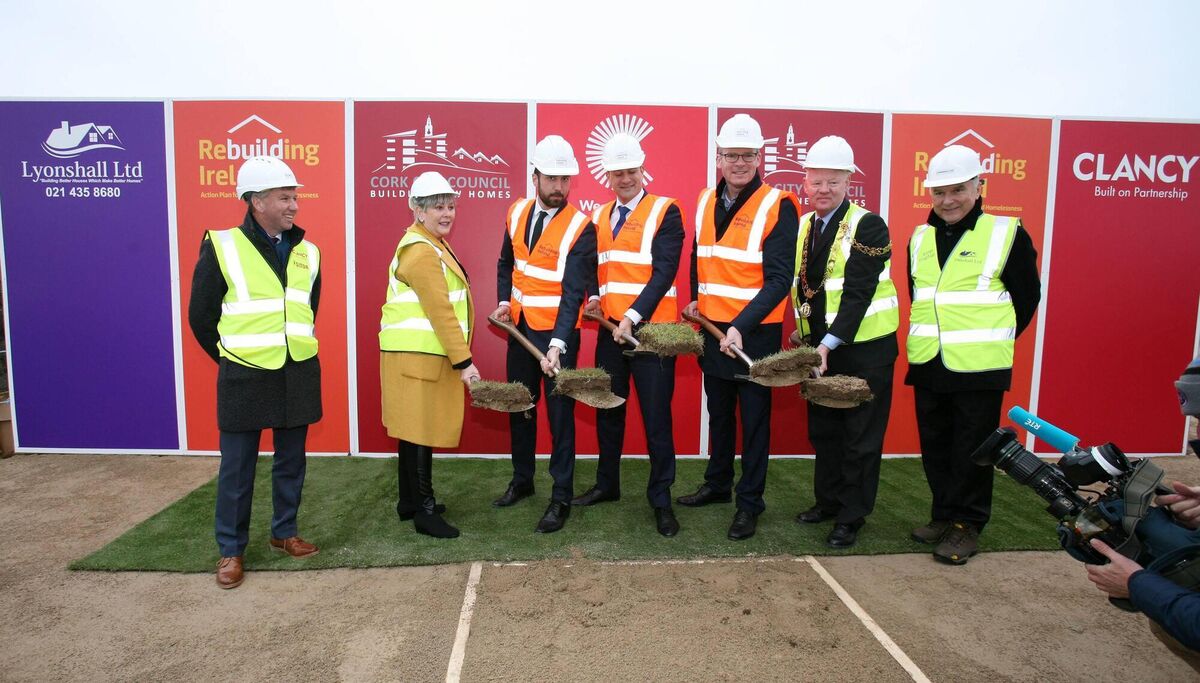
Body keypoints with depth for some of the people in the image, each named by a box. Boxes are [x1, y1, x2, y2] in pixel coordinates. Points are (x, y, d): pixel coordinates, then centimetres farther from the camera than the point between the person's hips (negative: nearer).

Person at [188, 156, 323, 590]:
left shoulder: (307, 253, 5)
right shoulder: (222, 248, -9)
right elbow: (201, 316, -1)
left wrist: (293, 352, 15)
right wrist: (233, 359, 6)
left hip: (298, 377, 4)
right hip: (245, 380, -4)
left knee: (291, 462, 14)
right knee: (237, 468, 7)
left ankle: (284, 533, 31)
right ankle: (231, 550, 21)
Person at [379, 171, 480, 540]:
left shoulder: (430, 244, 17)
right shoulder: (422, 253, -17)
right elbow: (440, 312, -22)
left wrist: (459, 357, 20)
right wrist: (463, 361, -20)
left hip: (421, 354, 10)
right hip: (418, 357, -10)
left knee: (415, 429, 16)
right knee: (422, 431, -3)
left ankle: (409, 501, 27)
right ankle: (425, 512, 7)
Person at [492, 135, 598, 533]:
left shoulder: (580, 227, -16)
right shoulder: (518, 213, 2)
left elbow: (573, 292, -22)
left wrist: (557, 344, -32)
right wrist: (504, 301, 3)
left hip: (558, 333, -6)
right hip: (520, 327, 6)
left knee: (559, 413, 2)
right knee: (519, 407, 17)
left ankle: (562, 497, 15)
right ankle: (522, 481, 35)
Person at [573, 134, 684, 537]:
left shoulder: (665, 211, -5)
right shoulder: (600, 217, 14)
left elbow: (664, 272, -13)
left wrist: (633, 316, -21)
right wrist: (594, 297, 0)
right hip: (610, 330, 6)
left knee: (656, 416, 0)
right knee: (608, 411, 14)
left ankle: (661, 499, 12)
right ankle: (607, 485, 30)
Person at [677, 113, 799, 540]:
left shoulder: (777, 207, -12)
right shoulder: (706, 203, 6)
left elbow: (778, 281, -17)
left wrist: (742, 326, -25)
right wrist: (696, 299, 9)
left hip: (755, 333, -6)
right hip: (713, 329, 6)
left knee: (754, 419, 6)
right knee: (719, 413, 19)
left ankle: (750, 502, 18)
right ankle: (717, 485, 35)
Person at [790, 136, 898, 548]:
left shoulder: (868, 226, -14)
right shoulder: (802, 226, 7)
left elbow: (858, 293, -21)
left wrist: (829, 343, -26)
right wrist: (804, 331, 5)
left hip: (865, 350, -6)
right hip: (819, 346, 7)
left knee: (861, 437, 4)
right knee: (823, 431, 16)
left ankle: (852, 516, 17)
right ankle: (828, 500, 33)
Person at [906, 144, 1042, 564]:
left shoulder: (1006, 234, -5)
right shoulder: (920, 239, 9)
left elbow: (1027, 296, 2)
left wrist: (995, 339, 6)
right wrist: (931, 336, 14)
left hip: (979, 368, -5)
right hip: (927, 366, 5)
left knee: (972, 450, 3)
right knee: (935, 448, 13)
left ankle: (967, 525, 15)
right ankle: (944, 515, 27)